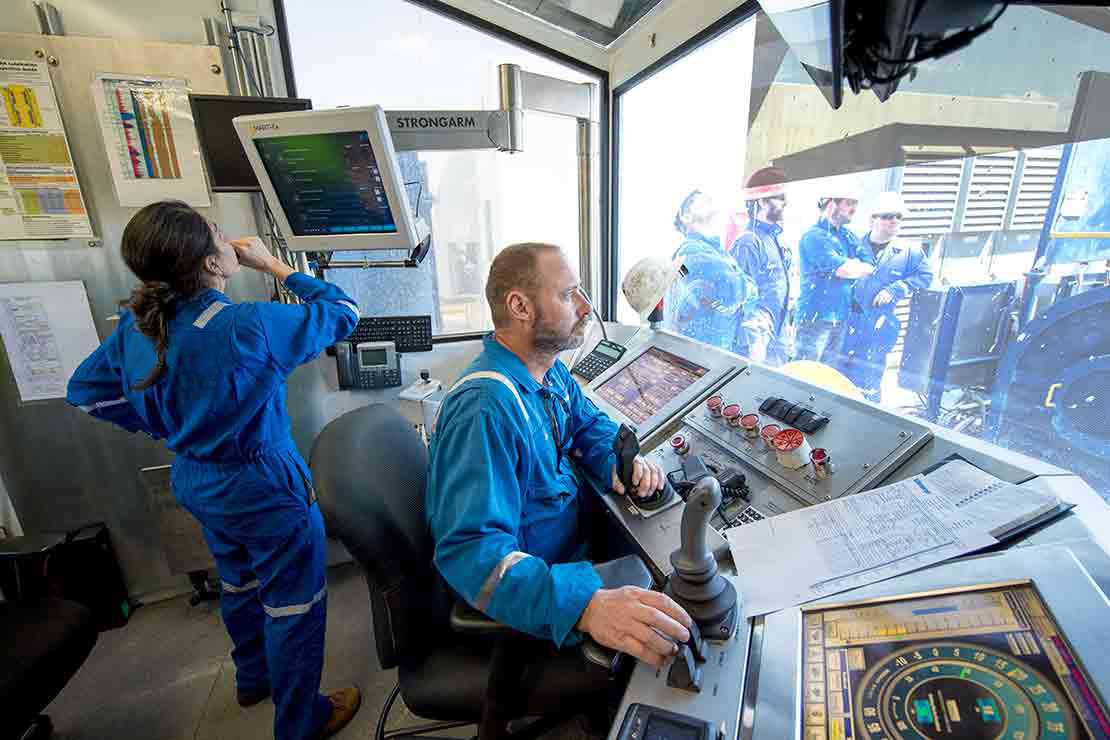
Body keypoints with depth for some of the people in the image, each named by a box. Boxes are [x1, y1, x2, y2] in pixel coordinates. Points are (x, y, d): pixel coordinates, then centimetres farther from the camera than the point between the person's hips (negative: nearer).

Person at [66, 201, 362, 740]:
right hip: (265, 486, -8)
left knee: (239, 584, 30)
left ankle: (252, 678, 55)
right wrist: (274, 266, -9)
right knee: (294, 605, 13)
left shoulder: (135, 326, -5)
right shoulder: (248, 326, -29)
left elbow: (85, 391, 9)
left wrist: (165, 428, 11)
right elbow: (343, 313, -16)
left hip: (194, 480, 8)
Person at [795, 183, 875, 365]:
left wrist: (850, 265, -10)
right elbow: (845, 270, -17)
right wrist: (868, 268, 2)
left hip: (840, 317, 8)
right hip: (816, 316, -8)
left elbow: (869, 263, 8)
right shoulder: (814, 236, -11)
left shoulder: (849, 237, 15)